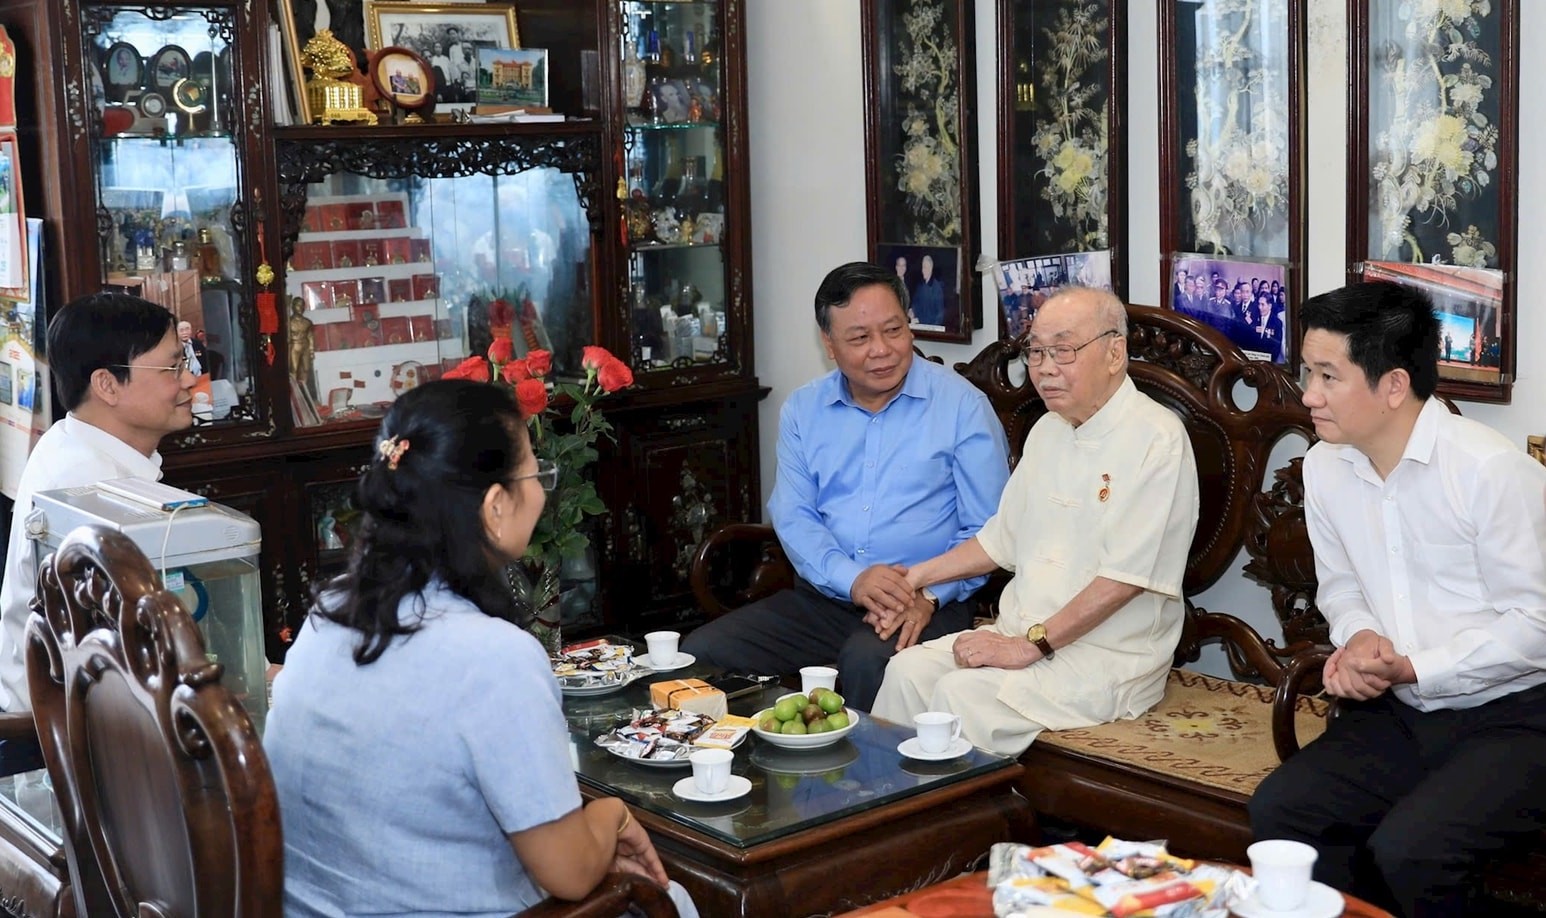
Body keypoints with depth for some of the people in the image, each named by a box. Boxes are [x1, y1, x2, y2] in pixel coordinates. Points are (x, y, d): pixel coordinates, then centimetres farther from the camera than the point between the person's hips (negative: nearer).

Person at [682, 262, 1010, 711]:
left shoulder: (962, 405, 0)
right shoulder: (803, 409, 12)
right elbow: (792, 516, 4)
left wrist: (930, 595, -19)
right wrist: (852, 580, -15)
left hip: (927, 604, -4)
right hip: (822, 598, 4)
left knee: (868, 661, -37)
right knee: (700, 653, -15)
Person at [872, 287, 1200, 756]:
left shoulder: (1156, 439, -14)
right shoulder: (1048, 430, 14)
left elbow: (1125, 578, -20)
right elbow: (1003, 538, 25)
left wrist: (1030, 645, -19)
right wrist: (919, 575, 18)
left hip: (1109, 659, -8)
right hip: (1021, 631, 8)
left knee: (963, 695, -25)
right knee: (909, 670, -11)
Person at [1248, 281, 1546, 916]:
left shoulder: (1494, 470, -18)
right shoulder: (1324, 467, 3)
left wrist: (1411, 669, -19)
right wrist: (1357, 637, -6)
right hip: (1396, 714, 6)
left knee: (1407, 851, -28)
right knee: (1277, 810, -14)